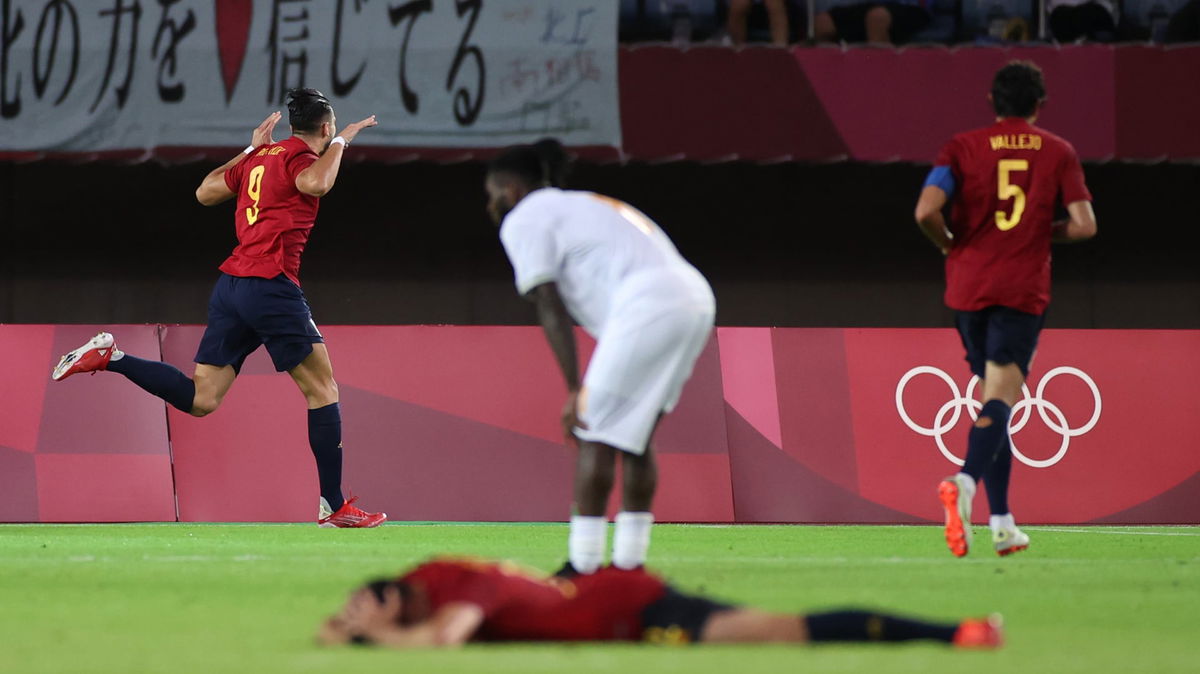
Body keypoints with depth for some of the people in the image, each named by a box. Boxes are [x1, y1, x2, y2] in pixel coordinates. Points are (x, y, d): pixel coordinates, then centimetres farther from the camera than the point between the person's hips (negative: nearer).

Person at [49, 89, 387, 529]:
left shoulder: (259, 158, 18)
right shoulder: (299, 155, -4)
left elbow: (205, 192, 29)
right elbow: (314, 183, -27)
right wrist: (341, 141, -10)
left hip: (231, 285, 7)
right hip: (271, 286, -7)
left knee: (200, 400, 7)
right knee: (322, 389, 1)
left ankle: (109, 358, -4)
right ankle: (333, 506, 0)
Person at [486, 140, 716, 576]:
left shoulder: (523, 220, 7)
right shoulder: (583, 206, 34)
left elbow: (551, 309, -2)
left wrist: (574, 389, -5)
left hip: (648, 306, -9)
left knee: (596, 437, -4)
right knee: (635, 437, 16)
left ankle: (583, 565, -8)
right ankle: (629, 561, 16)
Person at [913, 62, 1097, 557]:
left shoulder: (963, 148, 2)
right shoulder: (1058, 153, 3)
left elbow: (926, 211, -11)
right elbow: (1084, 224, -3)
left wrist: (949, 244, 8)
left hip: (969, 288, 2)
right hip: (1024, 290, -2)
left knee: (994, 396, 15)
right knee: (999, 399, -10)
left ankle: (1002, 522, 15)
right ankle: (965, 481, -39)